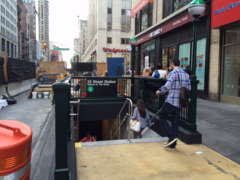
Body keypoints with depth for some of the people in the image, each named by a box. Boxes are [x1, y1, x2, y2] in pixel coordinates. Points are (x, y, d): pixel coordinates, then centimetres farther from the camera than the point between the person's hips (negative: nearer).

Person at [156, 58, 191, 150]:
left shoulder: (172, 73, -11)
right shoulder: (186, 75, 10)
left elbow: (167, 87, -17)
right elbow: (189, 88, 12)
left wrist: (159, 91, 0)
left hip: (171, 101, -7)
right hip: (180, 102, 7)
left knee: (162, 117, 9)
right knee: (175, 122, 11)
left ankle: (172, 136, -1)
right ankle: (173, 144, 17)